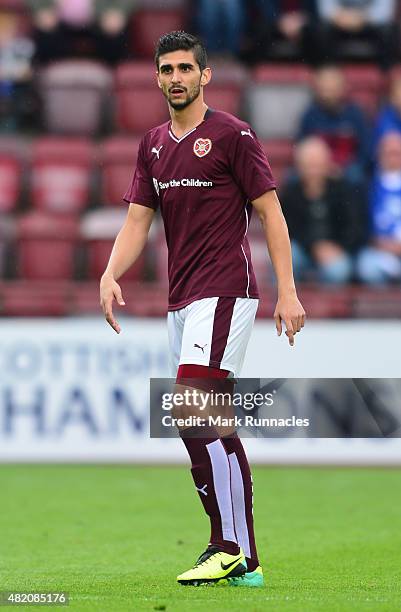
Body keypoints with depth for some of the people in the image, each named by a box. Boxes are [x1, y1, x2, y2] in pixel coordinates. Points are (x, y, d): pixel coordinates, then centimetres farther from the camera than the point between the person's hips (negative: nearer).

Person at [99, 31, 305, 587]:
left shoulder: (232, 135, -5)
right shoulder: (154, 145, 15)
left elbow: (270, 212, -6)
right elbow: (138, 220, 13)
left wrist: (287, 290, -12)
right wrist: (110, 275, -5)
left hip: (225, 293, -8)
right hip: (181, 301, 8)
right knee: (216, 431, 8)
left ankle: (228, 547, -17)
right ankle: (245, 561, 11)